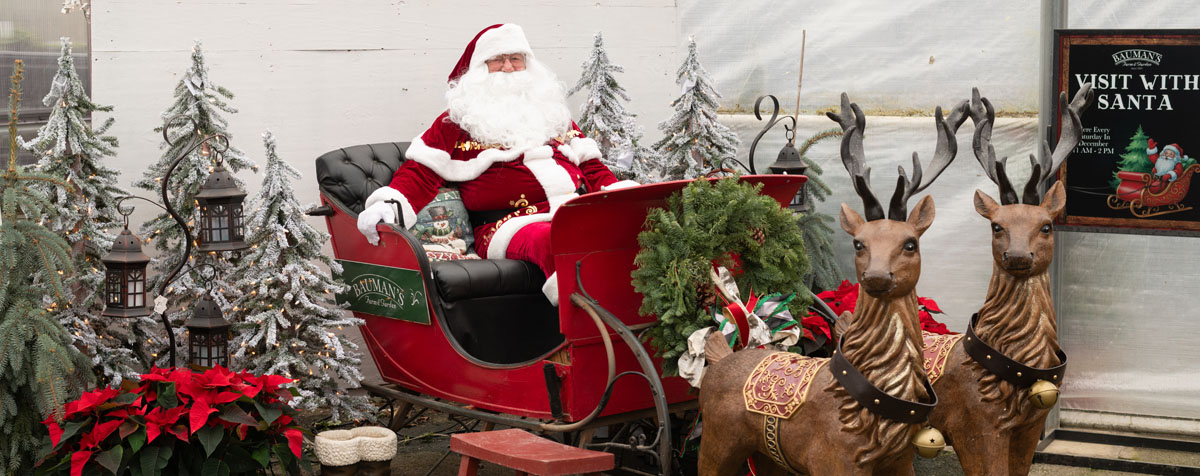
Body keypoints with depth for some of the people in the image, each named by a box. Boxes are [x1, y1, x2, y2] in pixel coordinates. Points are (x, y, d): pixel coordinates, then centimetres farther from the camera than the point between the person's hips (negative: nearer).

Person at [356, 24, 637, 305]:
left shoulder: (551, 111, 30)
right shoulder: (457, 121, 19)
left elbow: (592, 168, 26)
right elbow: (422, 172, 9)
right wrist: (389, 207, -11)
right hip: (511, 225, -4)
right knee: (549, 240, -41)